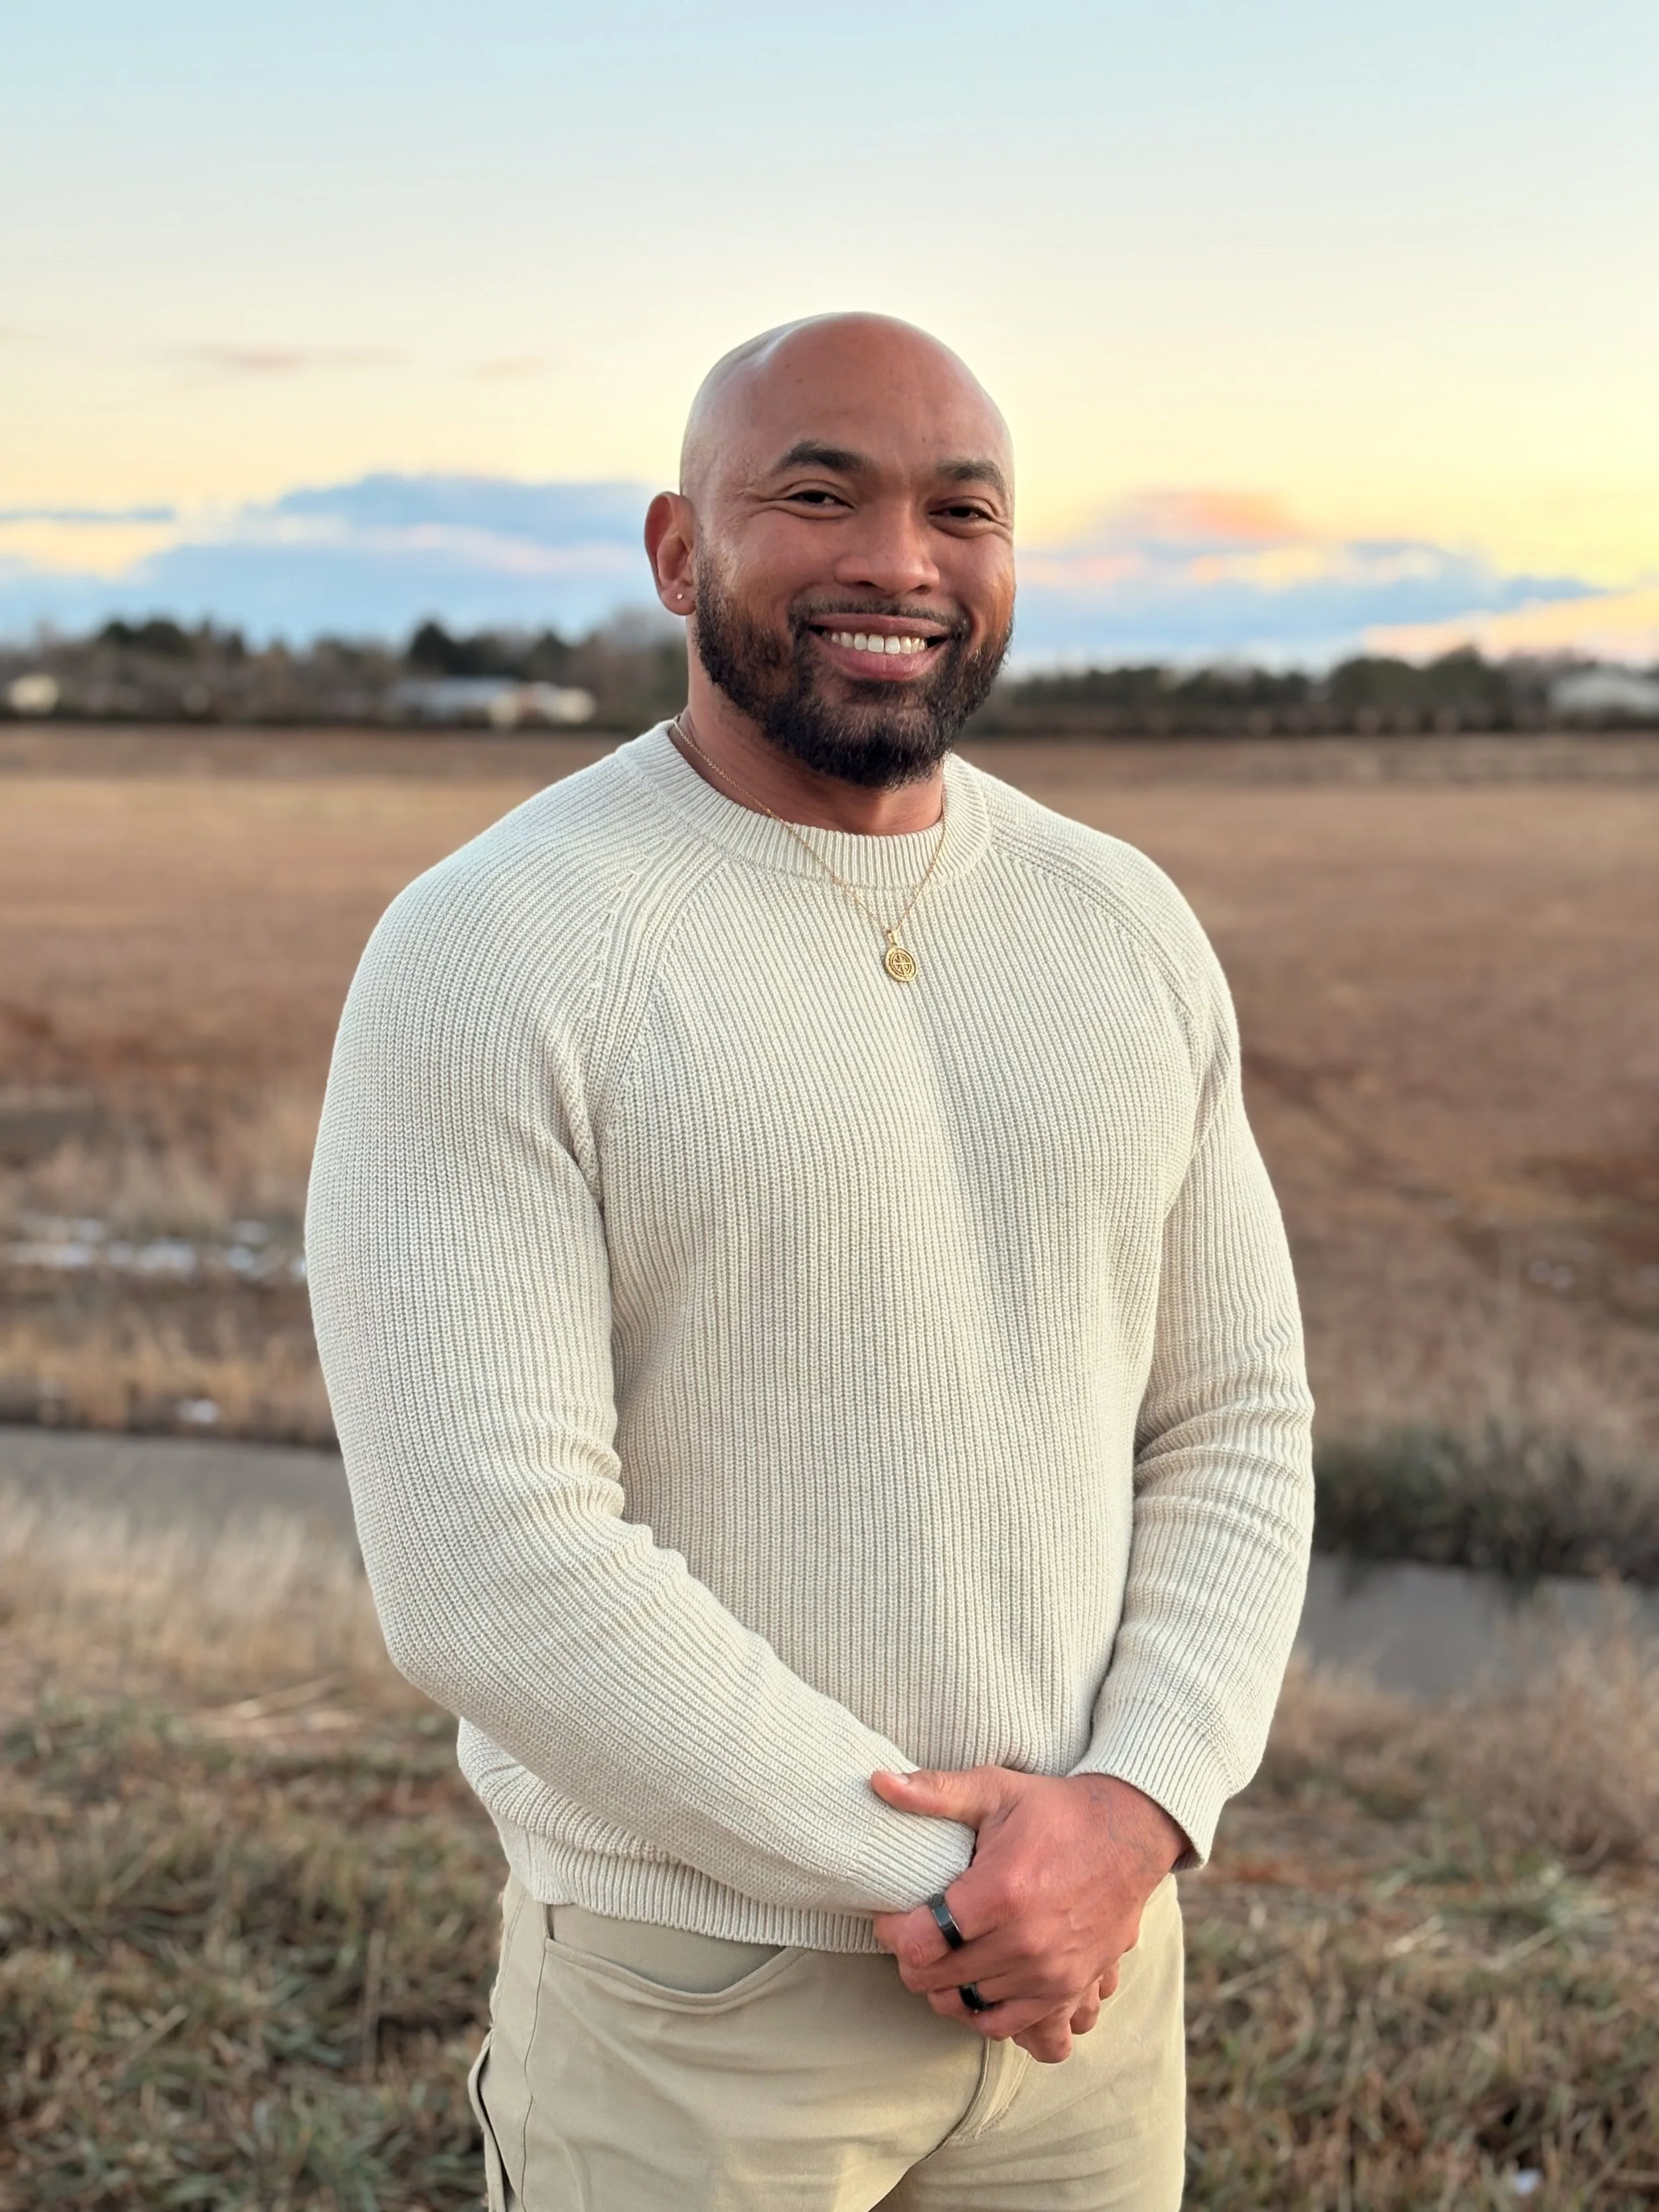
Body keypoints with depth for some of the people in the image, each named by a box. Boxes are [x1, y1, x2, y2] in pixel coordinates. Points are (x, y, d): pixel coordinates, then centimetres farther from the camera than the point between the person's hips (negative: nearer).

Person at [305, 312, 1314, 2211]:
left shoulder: (1130, 930, 3)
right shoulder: (488, 955, -14)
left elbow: (1233, 1426, 5)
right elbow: (487, 1568, -19)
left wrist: (1136, 1813, -11)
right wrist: (934, 1874, -15)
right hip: (693, 1985, -4)